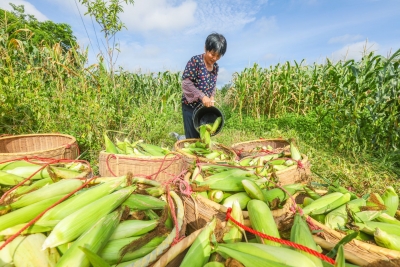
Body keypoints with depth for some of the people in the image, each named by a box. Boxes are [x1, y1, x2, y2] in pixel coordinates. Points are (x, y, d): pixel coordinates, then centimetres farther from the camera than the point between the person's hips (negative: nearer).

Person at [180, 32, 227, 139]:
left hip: (205, 106, 6)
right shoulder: (195, 61, -14)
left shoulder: (215, 67, 6)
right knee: (192, 137, 0)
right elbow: (186, 82, -19)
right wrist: (202, 96, -24)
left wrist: (211, 98, -1)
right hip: (190, 106, -6)